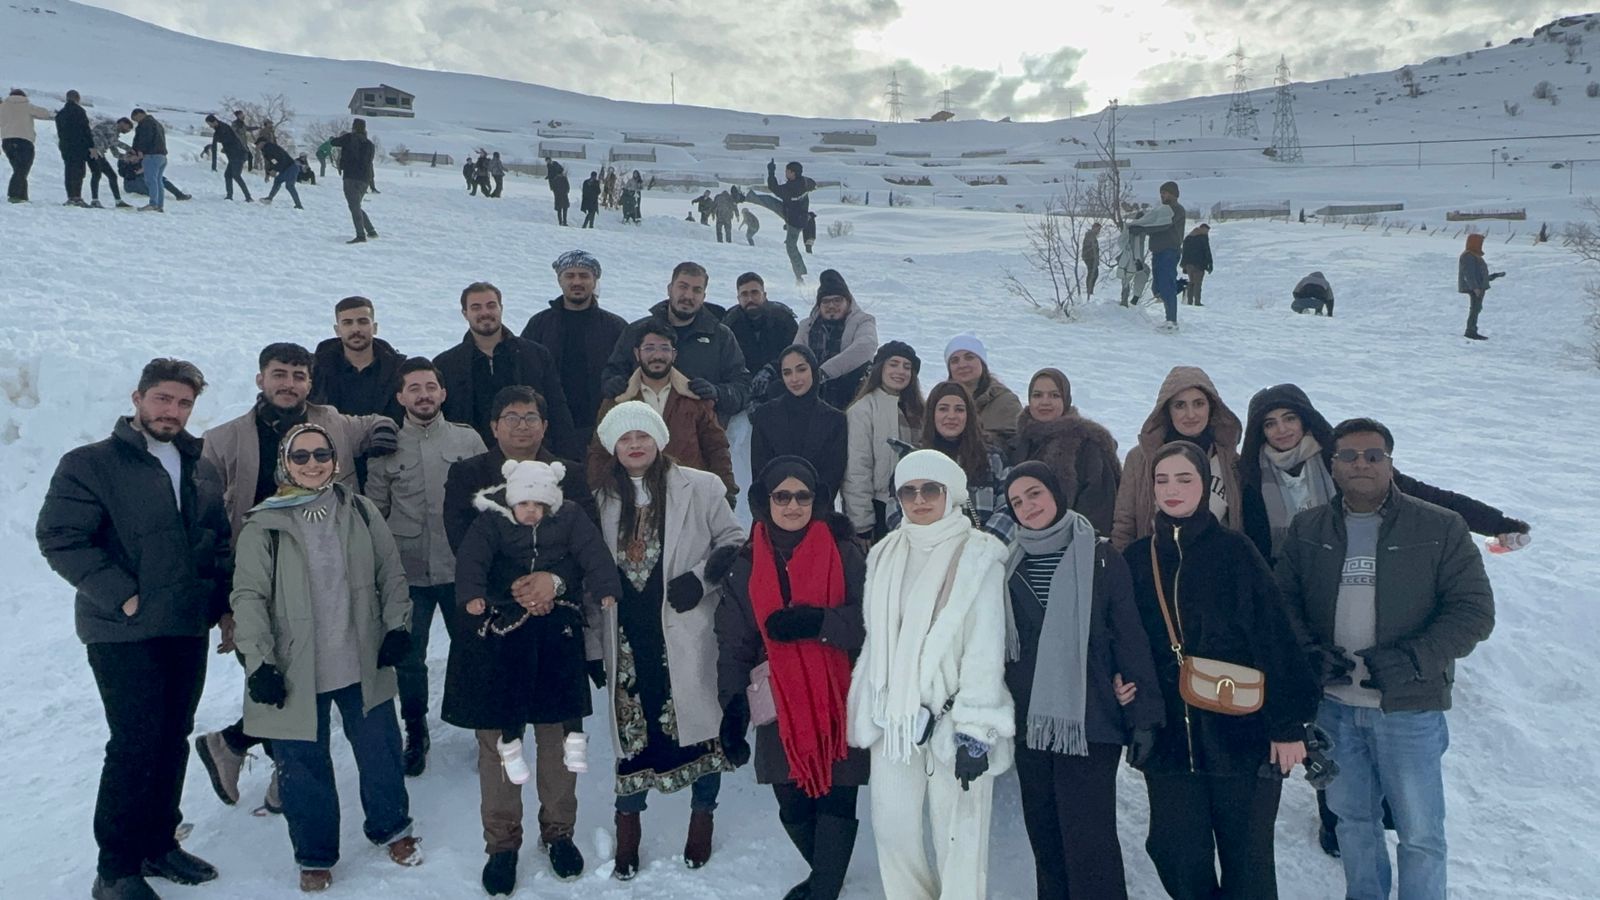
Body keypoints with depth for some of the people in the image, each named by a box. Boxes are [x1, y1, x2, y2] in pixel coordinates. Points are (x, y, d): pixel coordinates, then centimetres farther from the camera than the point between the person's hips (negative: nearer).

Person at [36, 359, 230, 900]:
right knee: (136, 744, -4)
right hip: (124, 632, -5)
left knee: (174, 738, 13)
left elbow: (221, 544, 16)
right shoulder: (91, 464, -6)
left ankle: (159, 844, 28)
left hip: (189, 630, 6)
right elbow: (59, 537, -13)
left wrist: (226, 607, 8)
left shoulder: (200, 467, 11)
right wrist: (122, 596, -17)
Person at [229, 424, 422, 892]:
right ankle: (314, 856, 29)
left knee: (380, 750, 15)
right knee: (304, 766, 9)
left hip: (364, 664, 2)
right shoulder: (264, 524, -6)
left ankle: (391, 827, 38)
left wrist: (398, 625, -2)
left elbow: (391, 573, 7)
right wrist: (260, 661, -16)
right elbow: (248, 597, -9)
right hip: (296, 672, -2)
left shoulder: (360, 511, 1)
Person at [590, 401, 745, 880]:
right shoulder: (603, 499, 9)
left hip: (685, 629, -3)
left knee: (698, 718, 3)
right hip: (628, 633, 3)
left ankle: (702, 814, 23)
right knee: (632, 722, 8)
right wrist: (592, 642, 10)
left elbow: (733, 541, 2)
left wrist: (701, 578, -13)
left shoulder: (698, 487, -3)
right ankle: (627, 821, 25)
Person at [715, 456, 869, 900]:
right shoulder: (746, 565, 7)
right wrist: (734, 705, -4)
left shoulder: (844, 554, -1)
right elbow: (733, 643, 6)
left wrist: (817, 622, -22)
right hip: (779, 707, 3)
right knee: (793, 806, 8)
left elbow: (870, 621, -7)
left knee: (836, 802, -2)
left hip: (839, 702, -2)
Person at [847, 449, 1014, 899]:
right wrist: (862, 717, 14)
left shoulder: (978, 556, -8)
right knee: (892, 828, 11)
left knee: (959, 836, -1)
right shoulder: (886, 555, 9)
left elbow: (986, 648, -12)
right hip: (893, 716, 5)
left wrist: (975, 730, -16)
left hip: (952, 717, -5)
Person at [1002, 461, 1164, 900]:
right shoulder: (1011, 564, 10)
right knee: (1045, 841, 10)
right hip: (1031, 723, 4)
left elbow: (1131, 638, -3)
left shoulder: (1100, 557, -1)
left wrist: (1143, 715, -7)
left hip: (1089, 721, -4)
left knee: (1090, 845, -5)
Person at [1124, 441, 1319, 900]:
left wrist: (1288, 725, -10)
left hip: (1242, 733, -3)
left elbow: (1275, 639, -7)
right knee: (1178, 858, 9)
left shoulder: (1234, 550, -4)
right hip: (1169, 740, 3)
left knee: (1247, 861, 9)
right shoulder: (1136, 559, 5)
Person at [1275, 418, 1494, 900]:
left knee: (1420, 832, 6)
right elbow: (1283, 600, 6)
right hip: (1334, 705, 3)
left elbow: (1474, 611, -7)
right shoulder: (1307, 530, 5)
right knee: (1353, 819, 19)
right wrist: (1309, 652, -12)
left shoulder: (1441, 528, -5)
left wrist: (1410, 660, -18)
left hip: (1409, 708, -3)